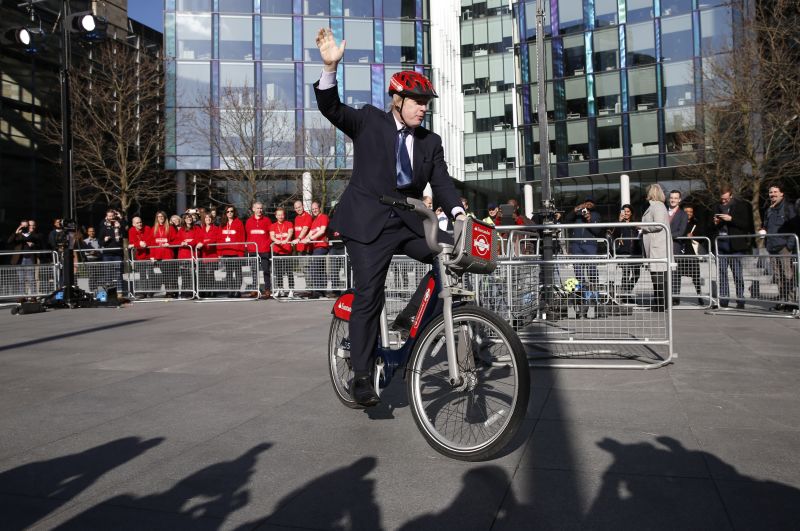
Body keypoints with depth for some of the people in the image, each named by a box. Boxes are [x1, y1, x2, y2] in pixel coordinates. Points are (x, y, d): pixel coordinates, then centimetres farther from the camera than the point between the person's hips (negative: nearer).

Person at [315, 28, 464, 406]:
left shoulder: (431, 142, 13)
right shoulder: (369, 121, 6)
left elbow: (441, 181, 4)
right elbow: (332, 109, -5)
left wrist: (459, 213, -15)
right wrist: (330, 67, -21)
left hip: (410, 223, 4)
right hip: (369, 222, -4)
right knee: (368, 296, -9)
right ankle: (360, 377, 2)